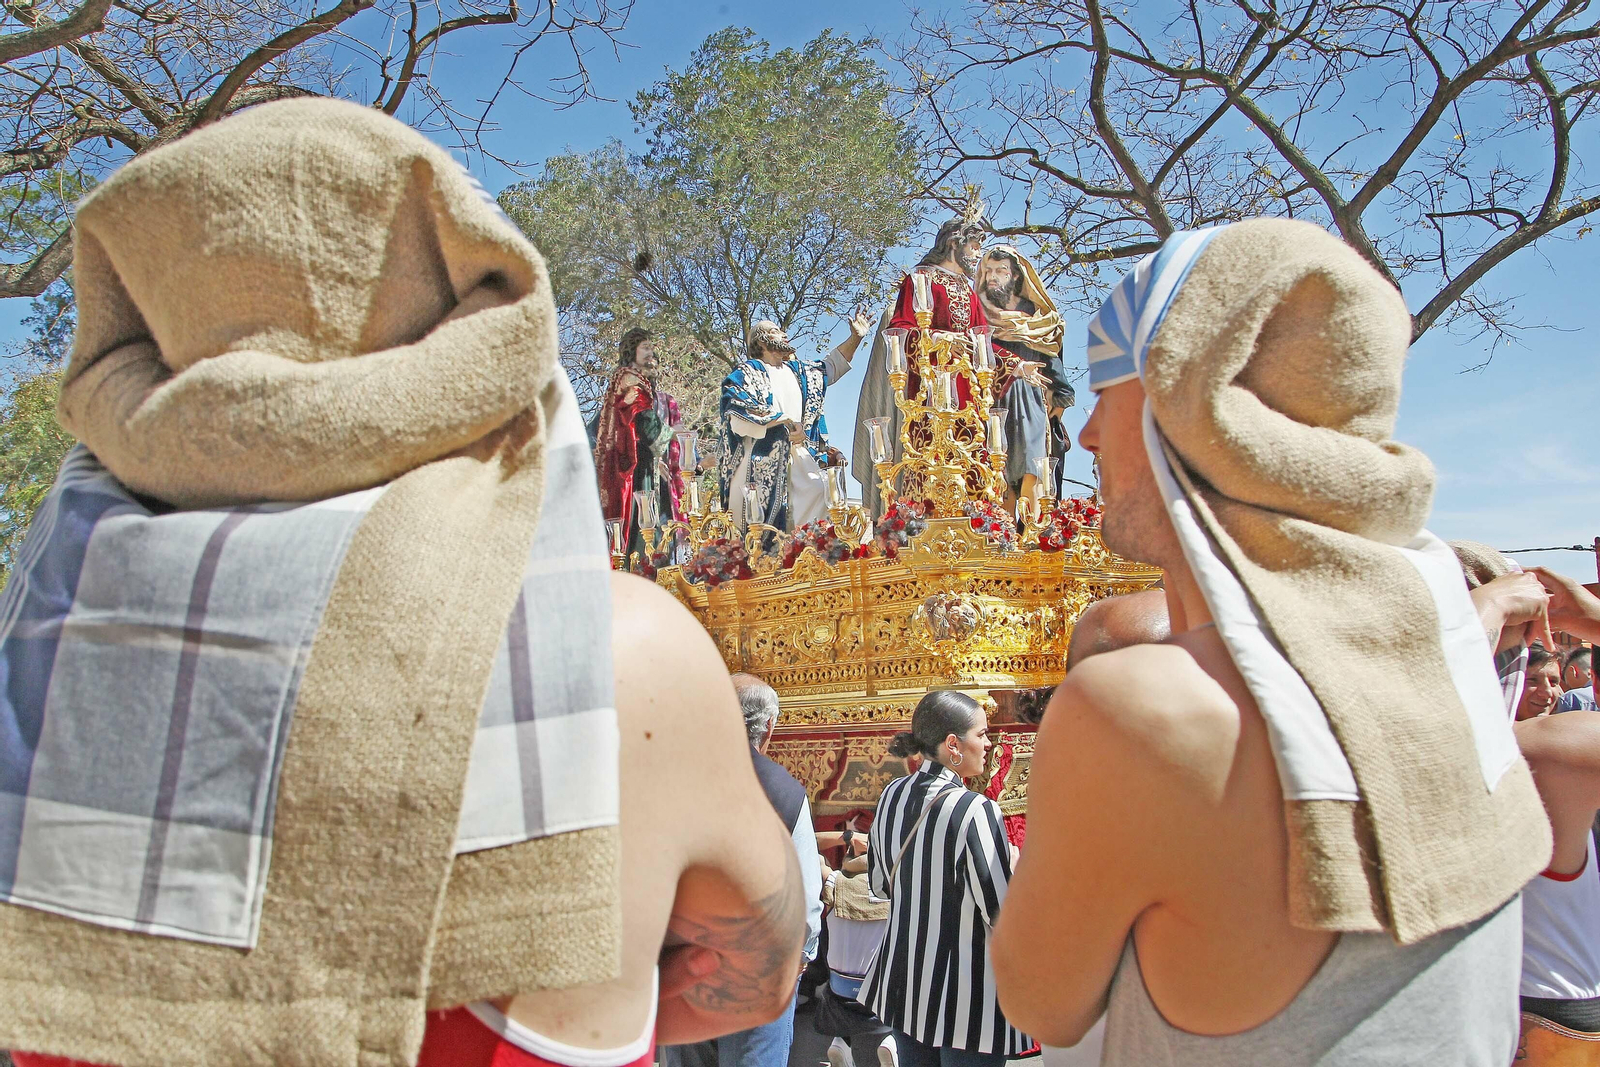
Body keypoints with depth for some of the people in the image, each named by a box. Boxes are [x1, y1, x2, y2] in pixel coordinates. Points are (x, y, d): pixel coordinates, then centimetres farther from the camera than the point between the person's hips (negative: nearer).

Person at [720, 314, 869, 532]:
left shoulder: (797, 370, 22)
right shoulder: (747, 373, 0)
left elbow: (832, 366, 36)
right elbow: (739, 416, -14)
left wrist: (855, 338, 25)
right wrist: (785, 421, -16)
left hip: (798, 456, 6)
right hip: (760, 460, -6)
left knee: (819, 497, -11)